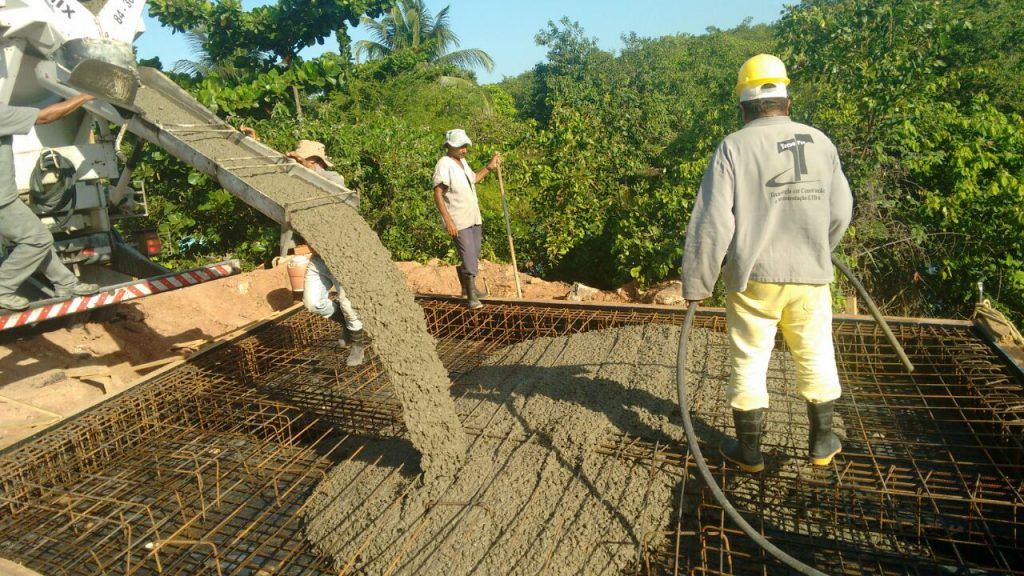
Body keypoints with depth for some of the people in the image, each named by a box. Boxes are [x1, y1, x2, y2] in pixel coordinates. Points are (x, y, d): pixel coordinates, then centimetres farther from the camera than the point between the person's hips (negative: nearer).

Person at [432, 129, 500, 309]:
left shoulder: (463, 162, 13)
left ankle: (467, 288, 31)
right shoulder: (444, 164, -14)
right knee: (469, 257, -10)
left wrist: (490, 167, 20)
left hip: (474, 218, 9)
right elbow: (438, 195, -19)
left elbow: (474, 179, 33)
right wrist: (448, 220, -26)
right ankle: (471, 296, -3)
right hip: (459, 222, -9)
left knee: (474, 256, 15)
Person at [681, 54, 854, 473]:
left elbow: (712, 222, -15)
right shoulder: (821, 143, 4)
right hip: (810, 275, 4)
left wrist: (696, 284, -7)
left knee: (749, 362, 9)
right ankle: (822, 442, 33)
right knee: (816, 358, 19)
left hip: (753, 276, -3)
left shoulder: (734, 147, -9)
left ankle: (749, 450, 21)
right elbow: (840, 212, 8)